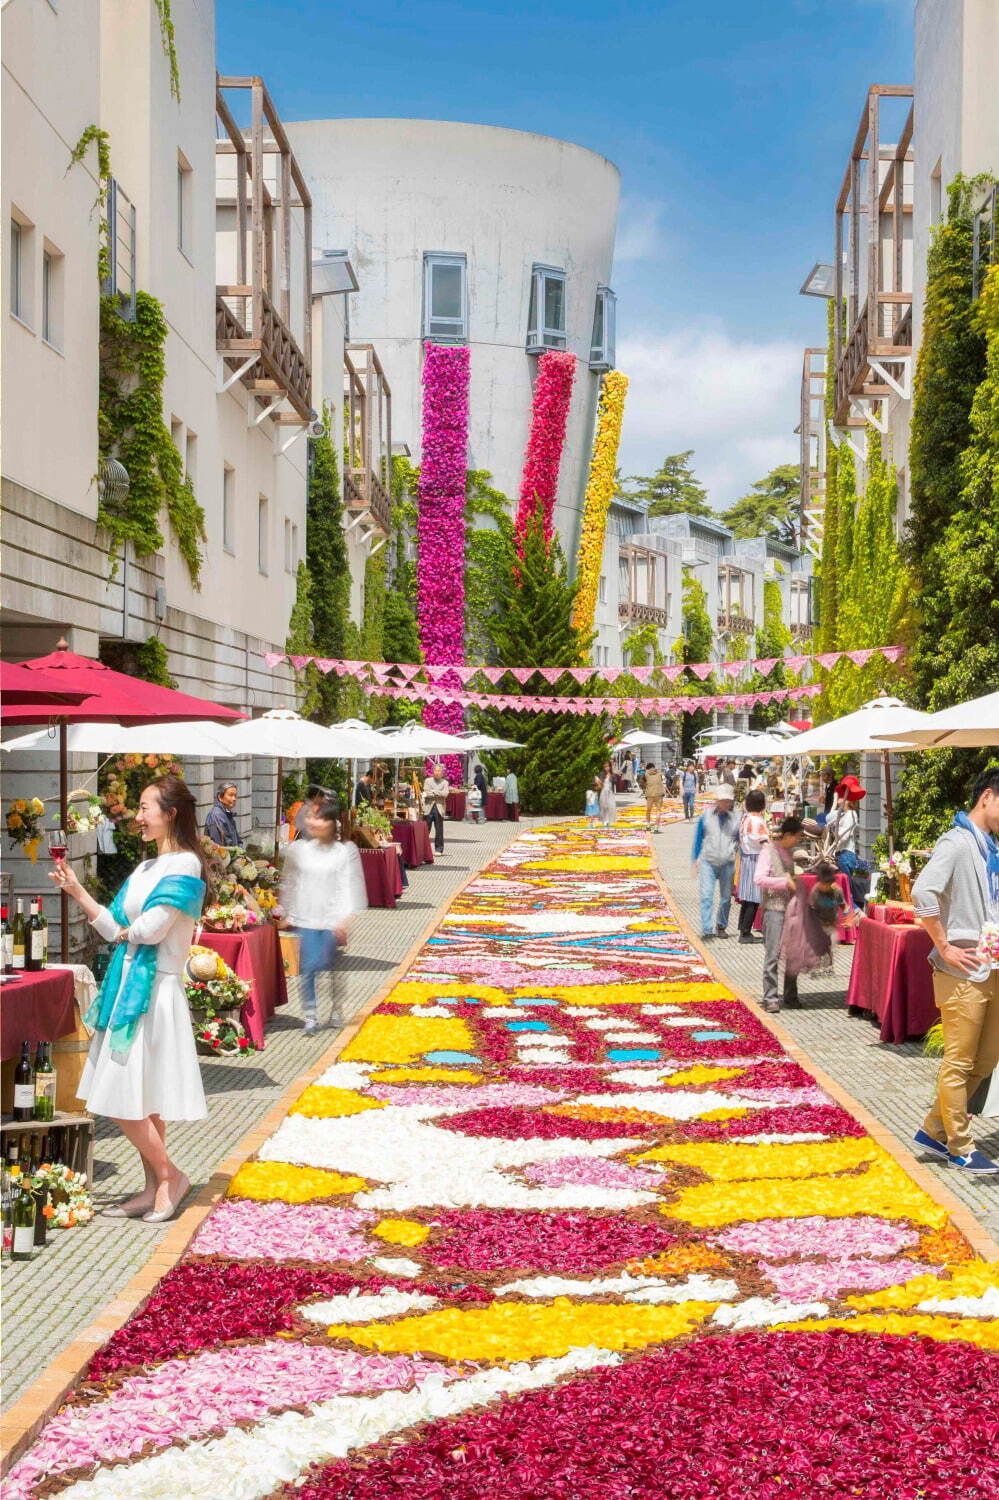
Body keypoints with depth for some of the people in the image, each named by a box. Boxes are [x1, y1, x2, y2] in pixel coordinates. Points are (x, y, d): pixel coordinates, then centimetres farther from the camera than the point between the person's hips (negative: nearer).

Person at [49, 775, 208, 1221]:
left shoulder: (184, 865, -12)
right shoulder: (145, 868, 15)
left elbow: (151, 929, -19)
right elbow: (115, 929, 10)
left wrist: (125, 932, 1)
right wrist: (77, 891, 4)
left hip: (153, 992, -9)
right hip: (128, 988, 9)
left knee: (124, 1102, -6)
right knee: (141, 1100, 12)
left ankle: (169, 1176, 8)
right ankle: (153, 1189, 19)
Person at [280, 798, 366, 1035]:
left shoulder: (346, 851, -4)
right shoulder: (299, 849, 4)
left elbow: (351, 886, -8)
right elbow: (288, 883, 13)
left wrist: (346, 918, -15)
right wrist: (288, 913, 12)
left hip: (333, 918, -2)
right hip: (306, 918, 2)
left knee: (330, 966, 5)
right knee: (309, 967, -4)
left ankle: (336, 1010, 26)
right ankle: (310, 1015, 4)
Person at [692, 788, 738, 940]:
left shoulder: (734, 819, 3)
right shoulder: (706, 816, 1)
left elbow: (739, 840, 14)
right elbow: (698, 837, 8)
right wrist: (696, 859, 8)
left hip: (727, 863, 2)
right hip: (708, 862, -2)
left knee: (726, 897, 10)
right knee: (706, 896, -11)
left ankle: (721, 926, 27)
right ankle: (707, 930, -12)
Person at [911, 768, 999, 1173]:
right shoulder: (957, 843, -13)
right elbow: (923, 893, -26)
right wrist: (945, 947, -20)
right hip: (964, 972, -9)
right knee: (960, 1063, 2)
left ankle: (934, 1130, 26)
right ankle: (960, 1148, 13)